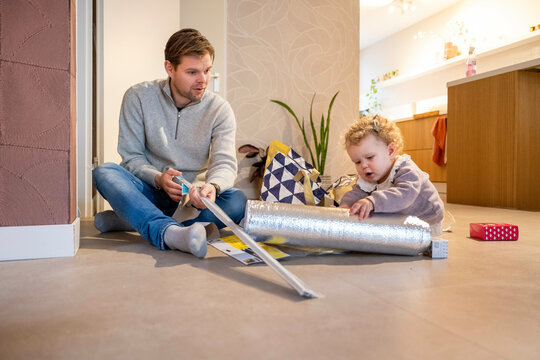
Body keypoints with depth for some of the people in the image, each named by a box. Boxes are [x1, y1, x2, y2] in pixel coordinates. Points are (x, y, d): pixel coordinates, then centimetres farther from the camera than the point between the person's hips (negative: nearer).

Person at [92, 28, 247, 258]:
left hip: (192, 197, 1)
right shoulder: (138, 97, -6)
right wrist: (158, 178, -27)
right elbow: (131, 156, -5)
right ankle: (172, 233, -50)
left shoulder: (220, 110, -6)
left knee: (236, 201, -29)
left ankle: (131, 218, -25)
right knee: (104, 173, -27)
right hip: (149, 191, 0)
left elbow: (225, 162, -15)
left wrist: (212, 186, -40)